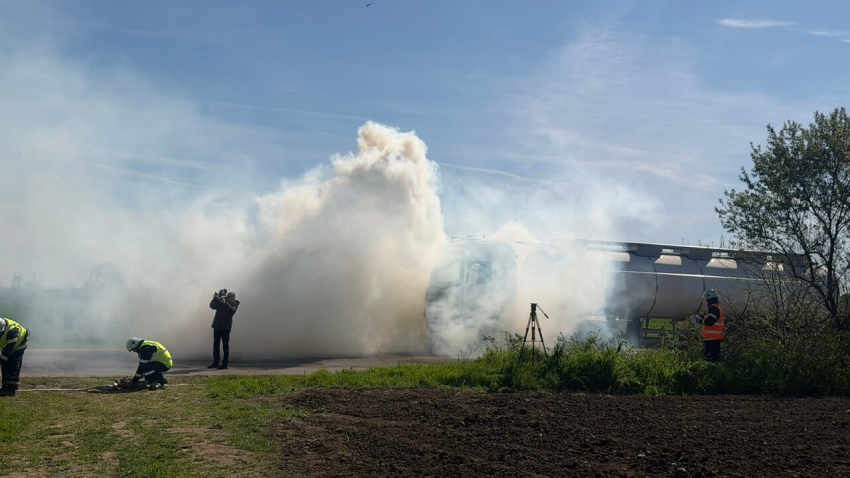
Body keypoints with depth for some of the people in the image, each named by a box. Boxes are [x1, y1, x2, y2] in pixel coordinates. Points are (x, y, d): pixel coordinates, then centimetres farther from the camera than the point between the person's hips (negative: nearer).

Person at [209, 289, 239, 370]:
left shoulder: (235, 304, -3)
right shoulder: (220, 301, 7)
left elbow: (232, 311, -22)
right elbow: (212, 306, 2)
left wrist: (225, 303, -29)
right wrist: (215, 299, -13)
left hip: (226, 327, -5)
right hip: (217, 326, 5)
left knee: (225, 346, -4)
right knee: (215, 345, 8)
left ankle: (225, 364, -1)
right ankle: (215, 363, 16)